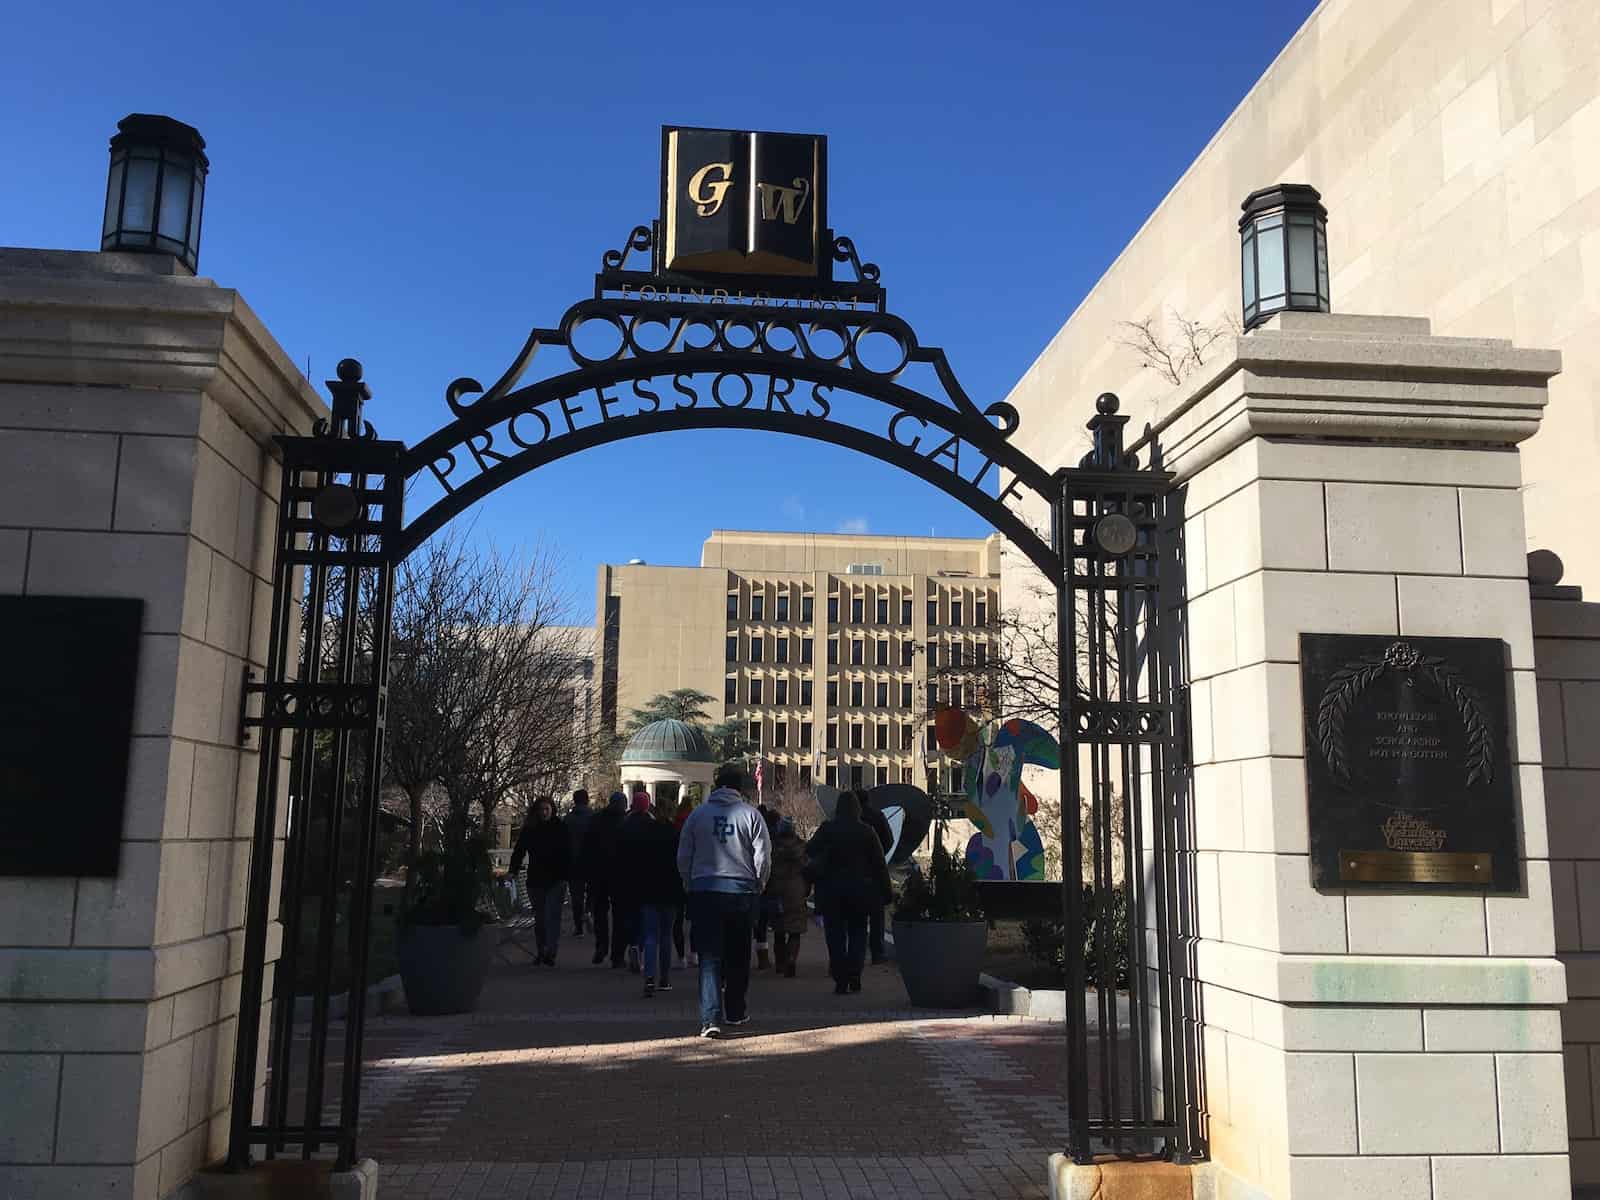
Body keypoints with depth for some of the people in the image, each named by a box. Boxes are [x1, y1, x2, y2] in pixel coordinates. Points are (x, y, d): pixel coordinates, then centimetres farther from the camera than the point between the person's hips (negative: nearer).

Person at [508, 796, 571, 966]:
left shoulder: (560, 829, -2)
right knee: (539, 918, 11)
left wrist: (566, 875, -12)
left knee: (552, 916, -11)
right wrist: (513, 871, -9)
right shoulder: (529, 830, 4)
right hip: (535, 881, 3)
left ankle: (550, 952, -12)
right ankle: (542, 952, 22)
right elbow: (519, 852, 4)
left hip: (556, 881, -3)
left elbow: (567, 854, -4)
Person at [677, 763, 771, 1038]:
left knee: (710, 957, -1)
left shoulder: (698, 814, 1)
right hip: (742, 892, 0)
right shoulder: (751, 814, -3)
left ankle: (711, 1018, -13)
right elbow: (763, 858, -3)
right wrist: (758, 887, 13)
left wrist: (690, 886, 17)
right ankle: (735, 1012, 27)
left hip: (704, 892, 0)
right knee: (738, 957, 16)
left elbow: (683, 858, 4)